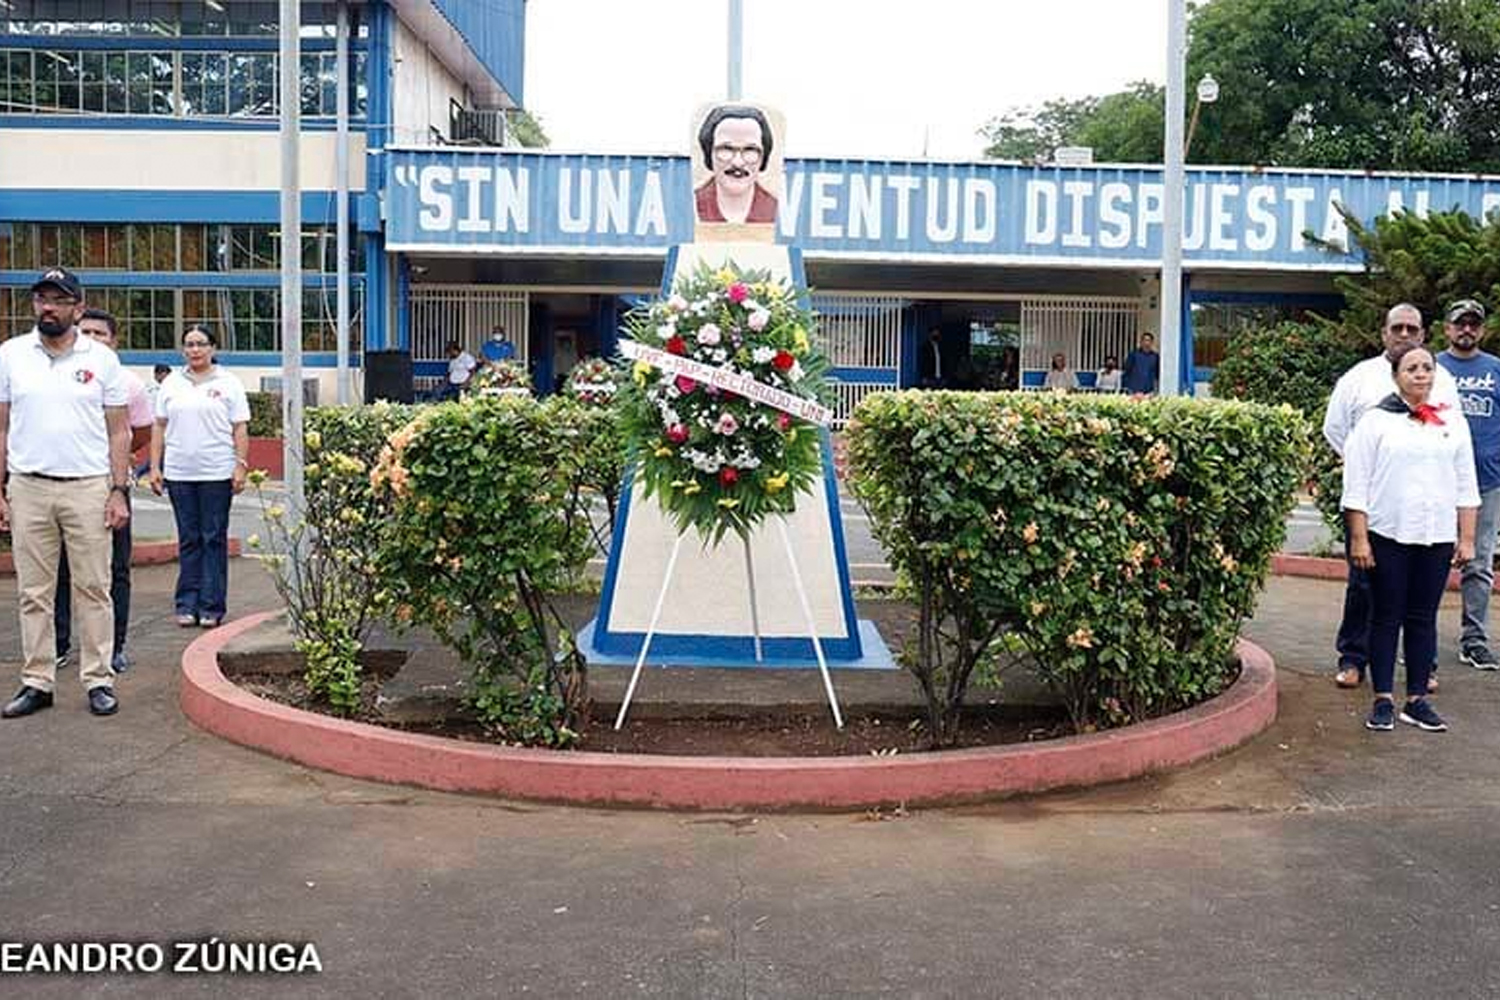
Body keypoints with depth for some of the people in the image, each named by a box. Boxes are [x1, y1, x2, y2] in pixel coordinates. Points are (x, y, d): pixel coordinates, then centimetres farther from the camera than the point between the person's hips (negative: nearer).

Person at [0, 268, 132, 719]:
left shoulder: (102, 358, 4)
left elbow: (118, 431, 5)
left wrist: (119, 490, -2)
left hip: (88, 487, -1)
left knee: (93, 589, 2)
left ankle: (99, 679, 9)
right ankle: (37, 682, 14)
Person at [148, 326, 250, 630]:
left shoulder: (229, 384, 4)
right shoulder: (171, 383, 12)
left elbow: (240, 429, 1)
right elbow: (159, 426, 13)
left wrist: (241, 466, -8)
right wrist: (154, 466, 6)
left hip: (217, 473, -3)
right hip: (179, 473, 3)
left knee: (214, 539, 0)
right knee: (188, 540, 6)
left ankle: (211, 607, 4)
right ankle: (187, 605, 11)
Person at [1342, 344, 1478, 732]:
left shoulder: (1453, 421, 9)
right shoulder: (1376, 421, -1)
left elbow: (1466, 485, 11)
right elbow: (1356, 485, -4)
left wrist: (1467, 538, 6)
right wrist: (1359, 538, -9)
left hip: (1437, 537, 3)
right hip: (1387, 536, -3)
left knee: (1423, 619, 7)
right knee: (1386, 617, 3)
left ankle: (1417, 700, 14)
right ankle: (1383, 700, 9)